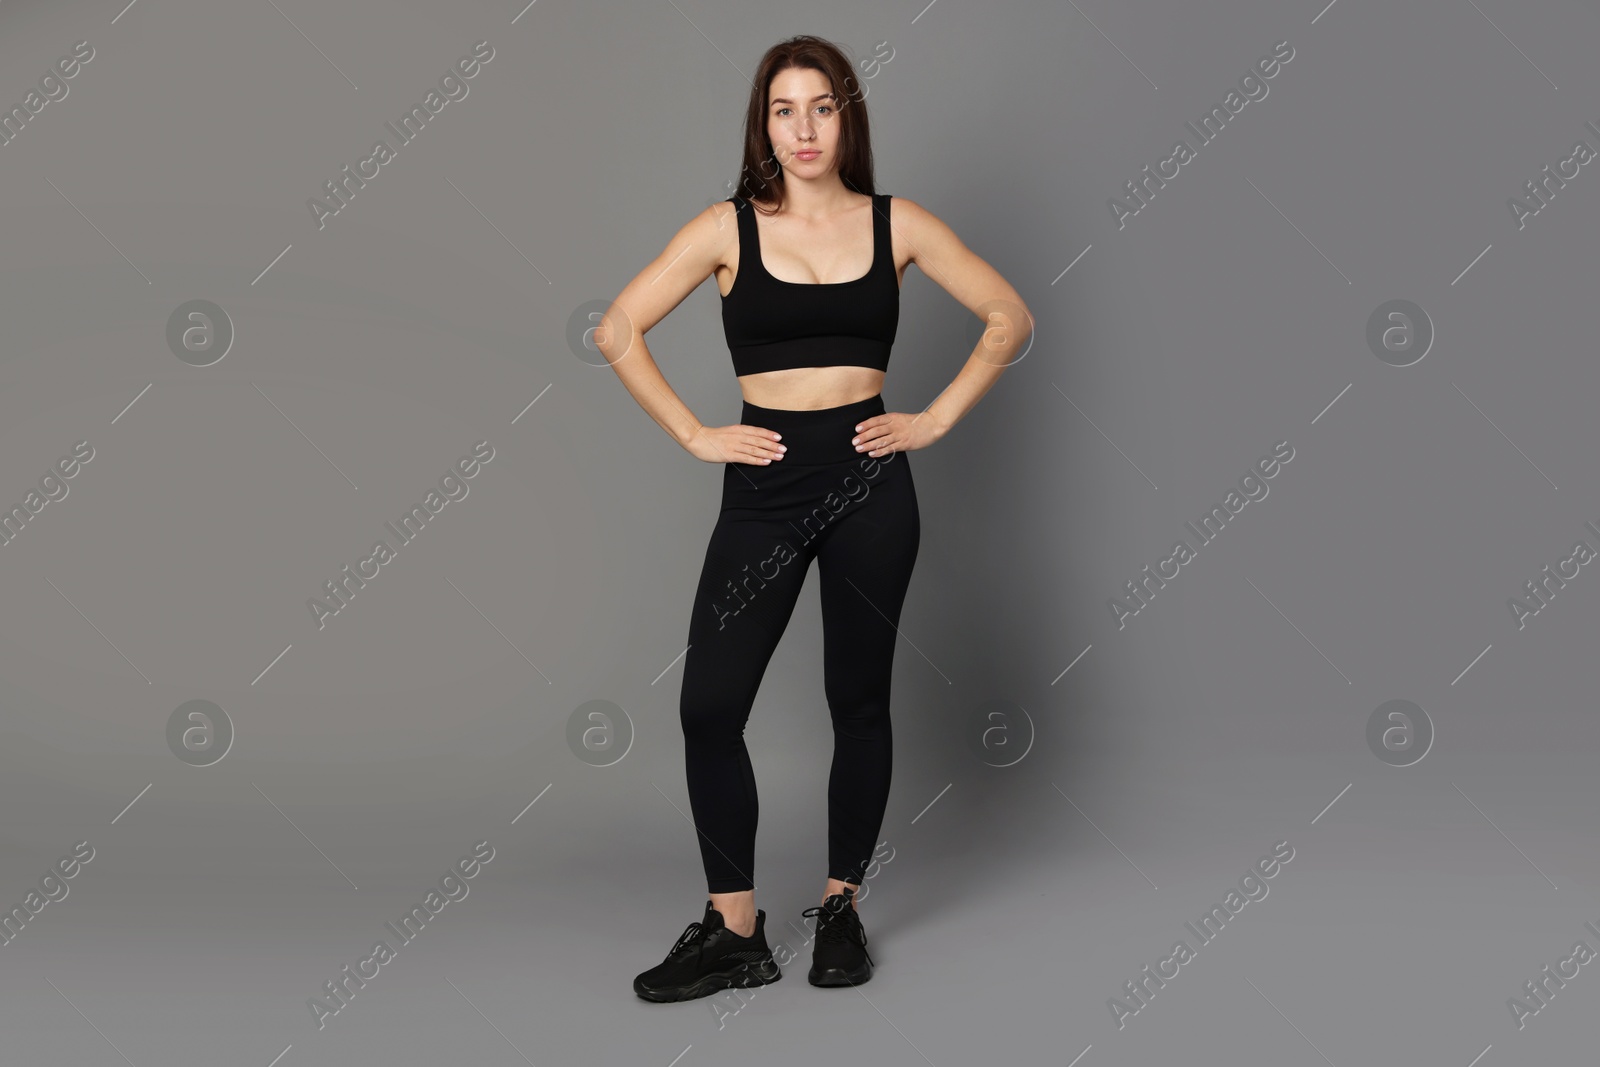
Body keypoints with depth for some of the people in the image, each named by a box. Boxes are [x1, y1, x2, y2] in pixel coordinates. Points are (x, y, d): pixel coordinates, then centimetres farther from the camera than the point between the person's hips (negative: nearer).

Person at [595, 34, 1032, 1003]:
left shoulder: (897, 225, 4)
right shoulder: (728, 229, 2)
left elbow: (1010, 318, 9)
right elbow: (619, 331, 3)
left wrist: (935, 420, 1)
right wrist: (694, 434, -2)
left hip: (870, 484, 0)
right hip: (764, 487, 0)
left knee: (859, 702, 7)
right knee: (709, 705, -6)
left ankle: (842, 906, 24)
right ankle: (735, 932, 6)